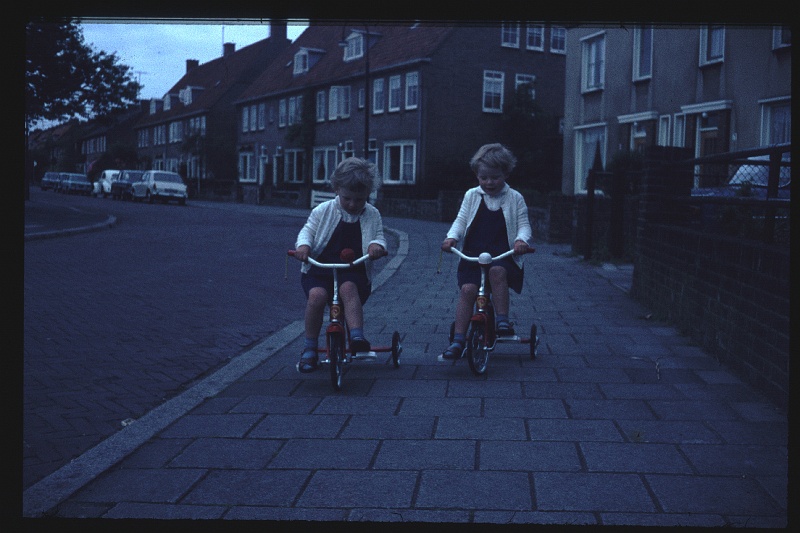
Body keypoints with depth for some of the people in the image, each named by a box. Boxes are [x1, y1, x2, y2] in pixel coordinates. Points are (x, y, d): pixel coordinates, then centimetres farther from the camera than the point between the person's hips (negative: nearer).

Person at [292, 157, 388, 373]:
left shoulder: (372, 215, 8)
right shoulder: (323, 210, 5)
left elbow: (379, 237, 6)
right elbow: (307, 231, 6)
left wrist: (377, 245, -20)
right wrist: (303, 245, -18)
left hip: (354, 271, 0)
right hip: (320, 268, 0)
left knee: (349, 288, -36)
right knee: (316, 295, -30)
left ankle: (357, 337, -40)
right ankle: (310, 349, -15)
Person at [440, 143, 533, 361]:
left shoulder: (515, 198, 8)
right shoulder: (471, 196, 12)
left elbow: (523, 224, 7)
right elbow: (460, 221, 11)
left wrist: (521, 239, -15)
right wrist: (452, 237, -10)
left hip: (503, 255, -1)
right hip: (472, 254, 2)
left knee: (497, 271, -36)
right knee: (467, 289, -19)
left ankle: (503, 320, -23)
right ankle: (458, 340, -16)